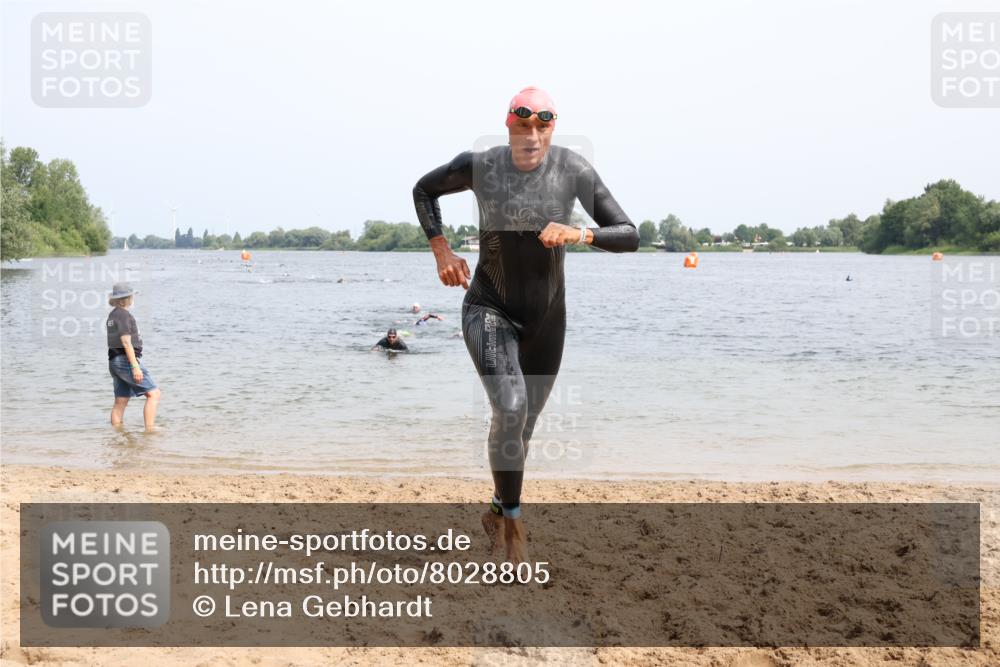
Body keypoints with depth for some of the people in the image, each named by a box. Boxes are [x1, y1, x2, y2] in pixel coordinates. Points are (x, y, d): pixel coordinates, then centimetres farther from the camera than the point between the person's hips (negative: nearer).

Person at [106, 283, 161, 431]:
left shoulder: (112, 315, 17)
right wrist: (135, 366, -21)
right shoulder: (124, 315, -12)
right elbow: (126, 342, -18)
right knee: (153, 393, -9)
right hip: (126, 359, -10)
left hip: (114, 361, 10)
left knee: (120, 402, 11)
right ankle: (150, 428, -16)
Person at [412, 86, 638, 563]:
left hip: (547, 317, 2)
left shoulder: (573, 170, -15)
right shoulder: (478, 167, -14)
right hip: (488, 309, -2)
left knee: (525, 422, 16)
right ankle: (512, 519, -4)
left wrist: (580, 234, -33)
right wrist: (440, 249, -4)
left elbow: (629, 236, -14)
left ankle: (499, 512, 41)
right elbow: (424, 190, 7)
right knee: (509, 410, -24)